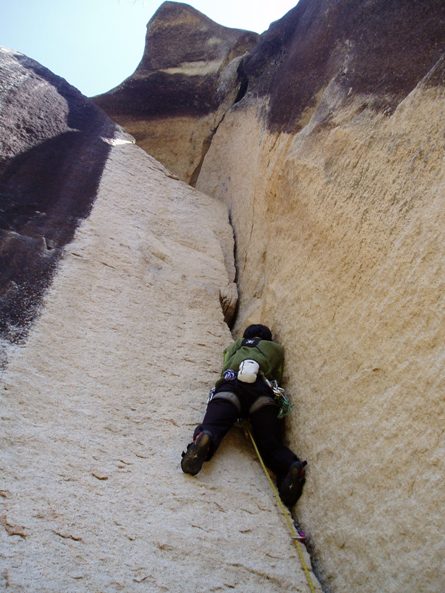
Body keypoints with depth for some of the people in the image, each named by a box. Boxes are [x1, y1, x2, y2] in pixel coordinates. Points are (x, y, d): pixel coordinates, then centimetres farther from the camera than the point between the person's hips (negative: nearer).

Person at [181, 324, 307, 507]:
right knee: (270, 443, -8)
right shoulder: (276, 348, 37)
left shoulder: (234, 346, 40)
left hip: (230, 385, 0)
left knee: (212, 426, -18)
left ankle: (204, 439, -53)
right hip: (263, 392, 0)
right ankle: (291, 466, -38)